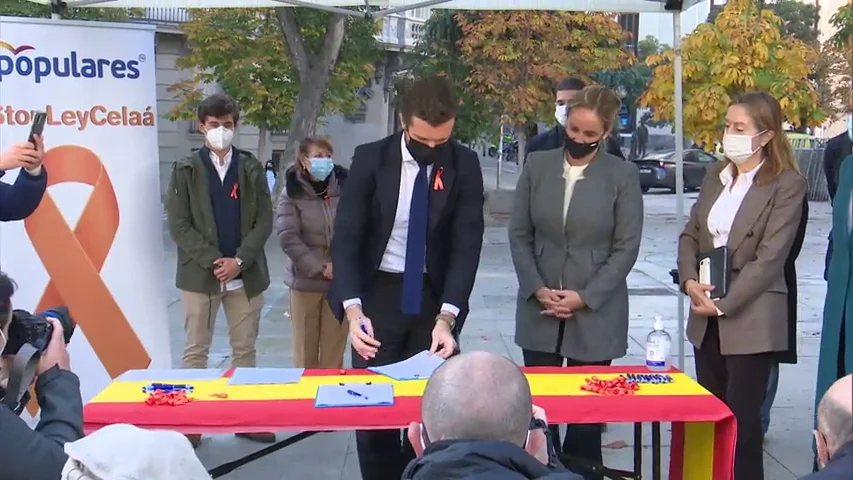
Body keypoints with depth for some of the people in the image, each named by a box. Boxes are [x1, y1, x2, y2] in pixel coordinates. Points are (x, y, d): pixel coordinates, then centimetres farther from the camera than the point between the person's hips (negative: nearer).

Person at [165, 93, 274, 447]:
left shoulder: (251, 168, 7)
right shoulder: (185, 170, 2)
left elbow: (264, 221, 1)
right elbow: (178, 224, -5)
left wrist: (239, 261, -11)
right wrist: (213, 261, -14)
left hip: (246, 274, 2)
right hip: (200, 274, -2)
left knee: (245, 349, 9)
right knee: (196, 350, 3)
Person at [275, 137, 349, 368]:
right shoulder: (292, 193, -3)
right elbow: (288, 237, -9)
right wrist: (320, 267, -14)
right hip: (306, 280, -1)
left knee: (334, 350, 7)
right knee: (305, 351, 6)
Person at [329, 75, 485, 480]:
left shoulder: (465, 165, -7)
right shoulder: (370, 159, -9)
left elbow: (467, 245, -10)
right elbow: (346, 237, -12)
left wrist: (446, 317, -21)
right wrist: (353, 308, -26)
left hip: (436, 295, 1)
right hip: (377, 293, 0)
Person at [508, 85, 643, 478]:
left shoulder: (623, 175, -3)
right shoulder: (537, 166, 3)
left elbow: (626, 247, -4)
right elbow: (519, 233, 5)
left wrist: (584, 297, -12)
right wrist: (537, 288, -8)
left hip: (595, 314, -2)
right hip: (539, 309, 2)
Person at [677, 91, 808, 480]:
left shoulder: (787, 185, -8)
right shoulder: (715, 175, 11)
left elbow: (770, 257, -14)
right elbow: (690, 234, 12)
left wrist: (724, 304, -15)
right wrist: (690, 280, -6)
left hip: (750, 320, -6)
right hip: (706, 318, 6)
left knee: (741, 418, -1)